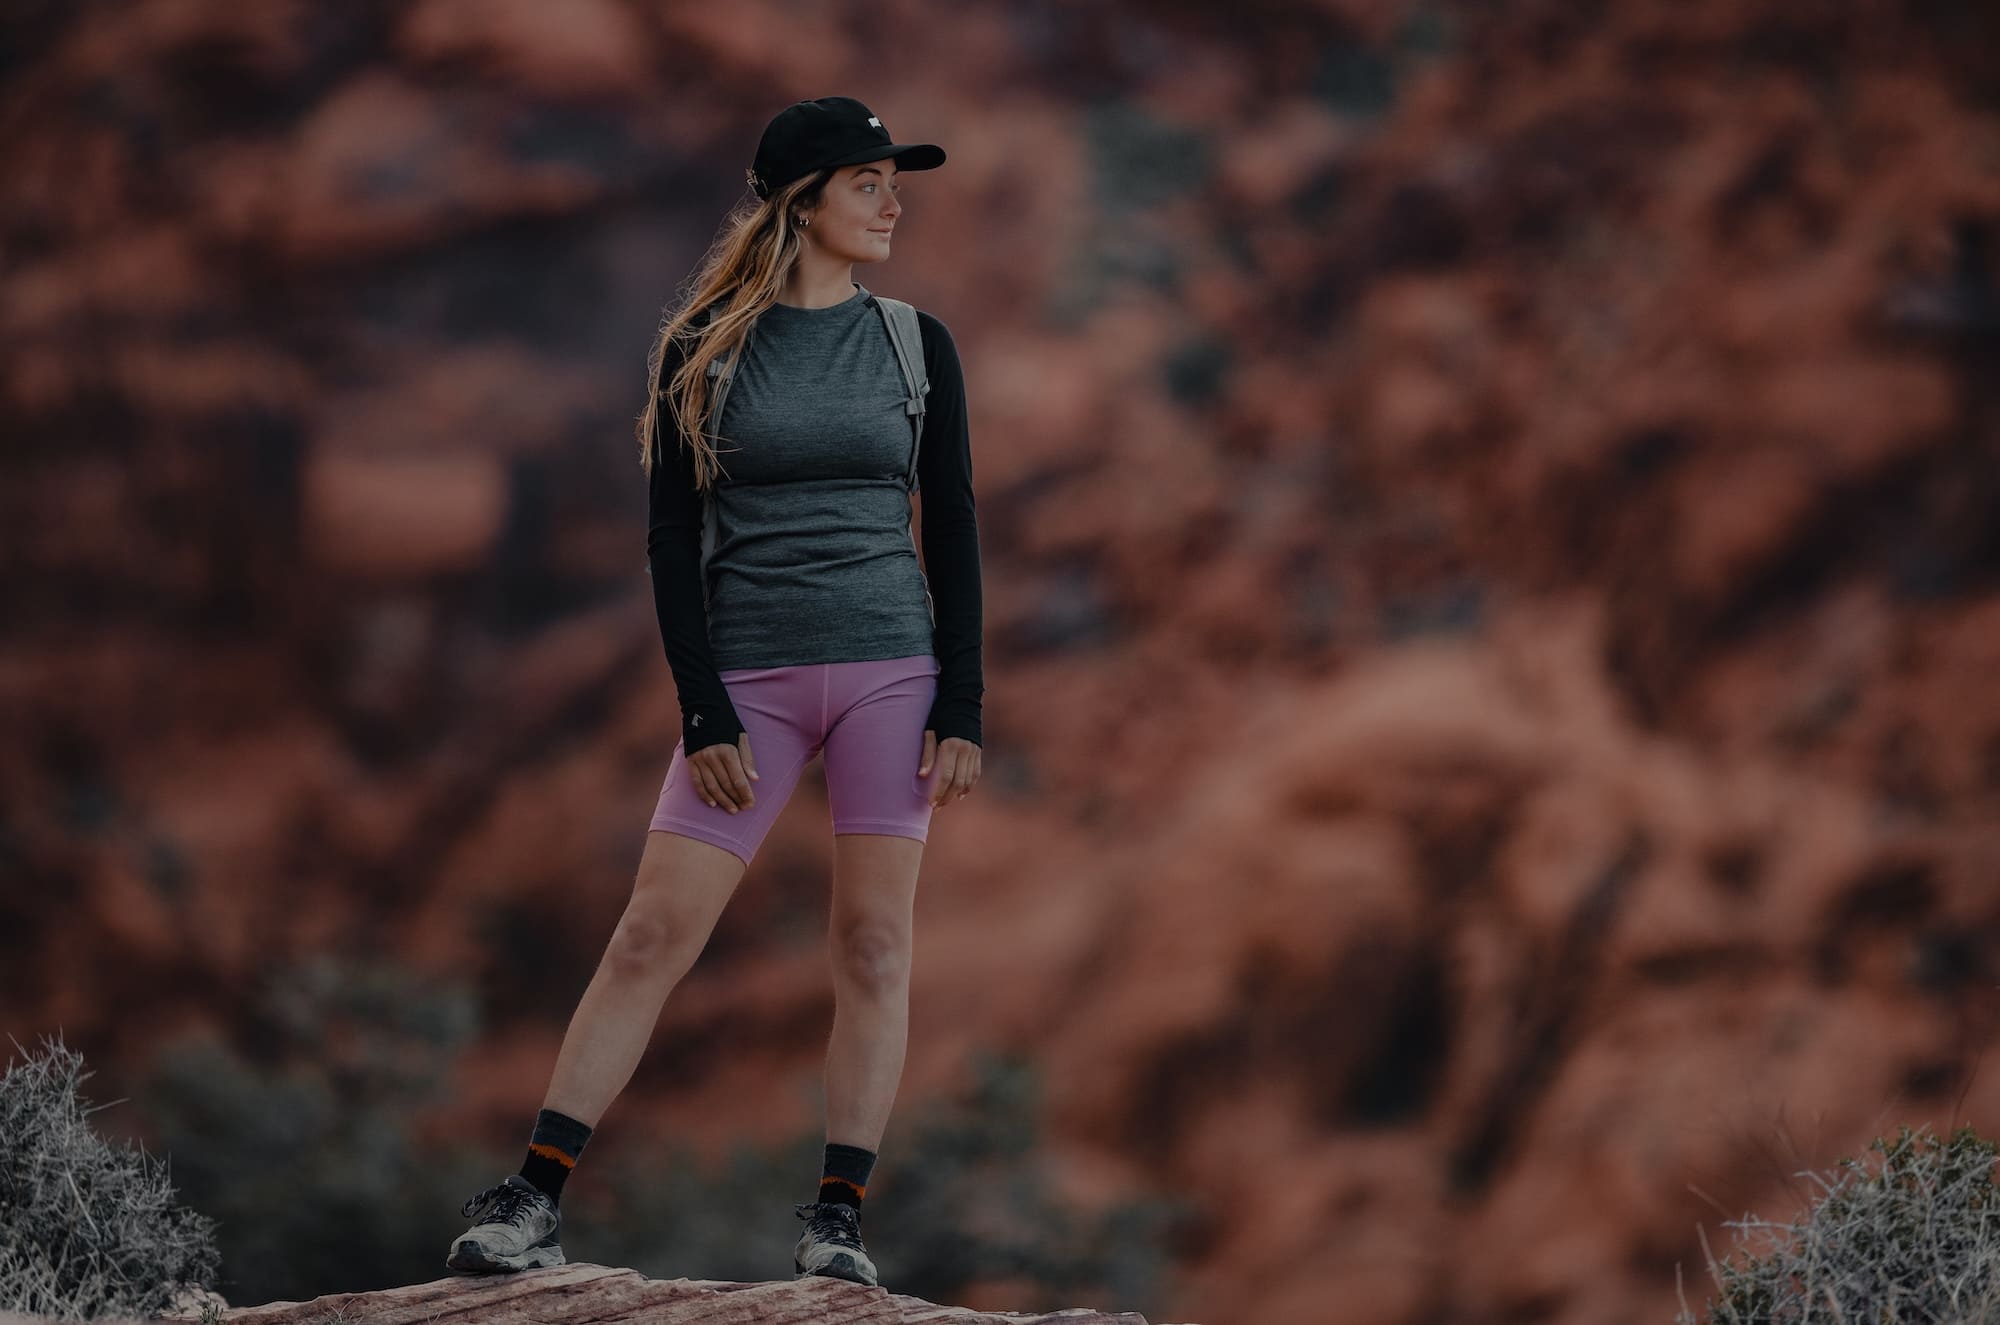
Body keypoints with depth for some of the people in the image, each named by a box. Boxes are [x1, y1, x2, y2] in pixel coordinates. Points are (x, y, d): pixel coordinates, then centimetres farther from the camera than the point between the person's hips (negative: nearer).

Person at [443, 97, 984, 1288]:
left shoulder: (916, 343, 6)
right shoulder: (704, 351, 2)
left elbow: (953, 528, 6)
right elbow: (672, 540, 0)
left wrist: (962, 708, -2)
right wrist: (705, 716, -7)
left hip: (891, 664, 1)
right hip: (753, 678, -1)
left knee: (876, 942, -3)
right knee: (655, 934, -5)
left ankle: (840, 1219, 2)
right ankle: (534, 1200, -4)